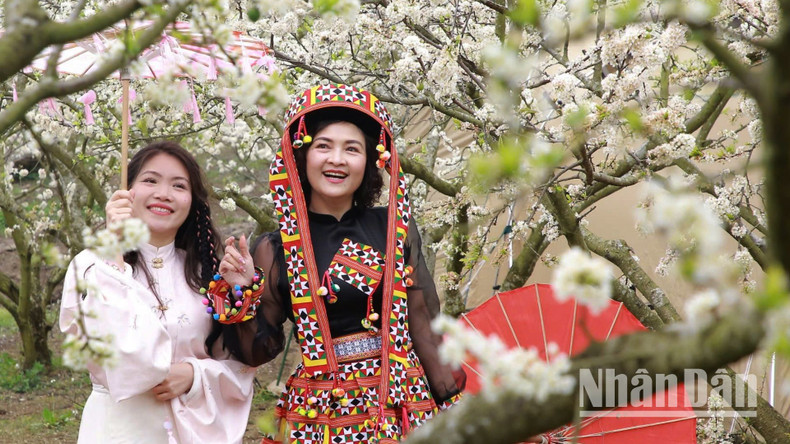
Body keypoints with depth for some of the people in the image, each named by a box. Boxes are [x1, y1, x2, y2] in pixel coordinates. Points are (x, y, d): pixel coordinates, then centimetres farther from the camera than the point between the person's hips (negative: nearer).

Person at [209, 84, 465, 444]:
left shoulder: (396, 230, 2)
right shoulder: (274, 249, -2)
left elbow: (423, 323, 6)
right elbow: (260, 351, 4)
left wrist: (453, 410, 5)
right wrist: (241, 293, -11)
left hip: (402, 404, 1)